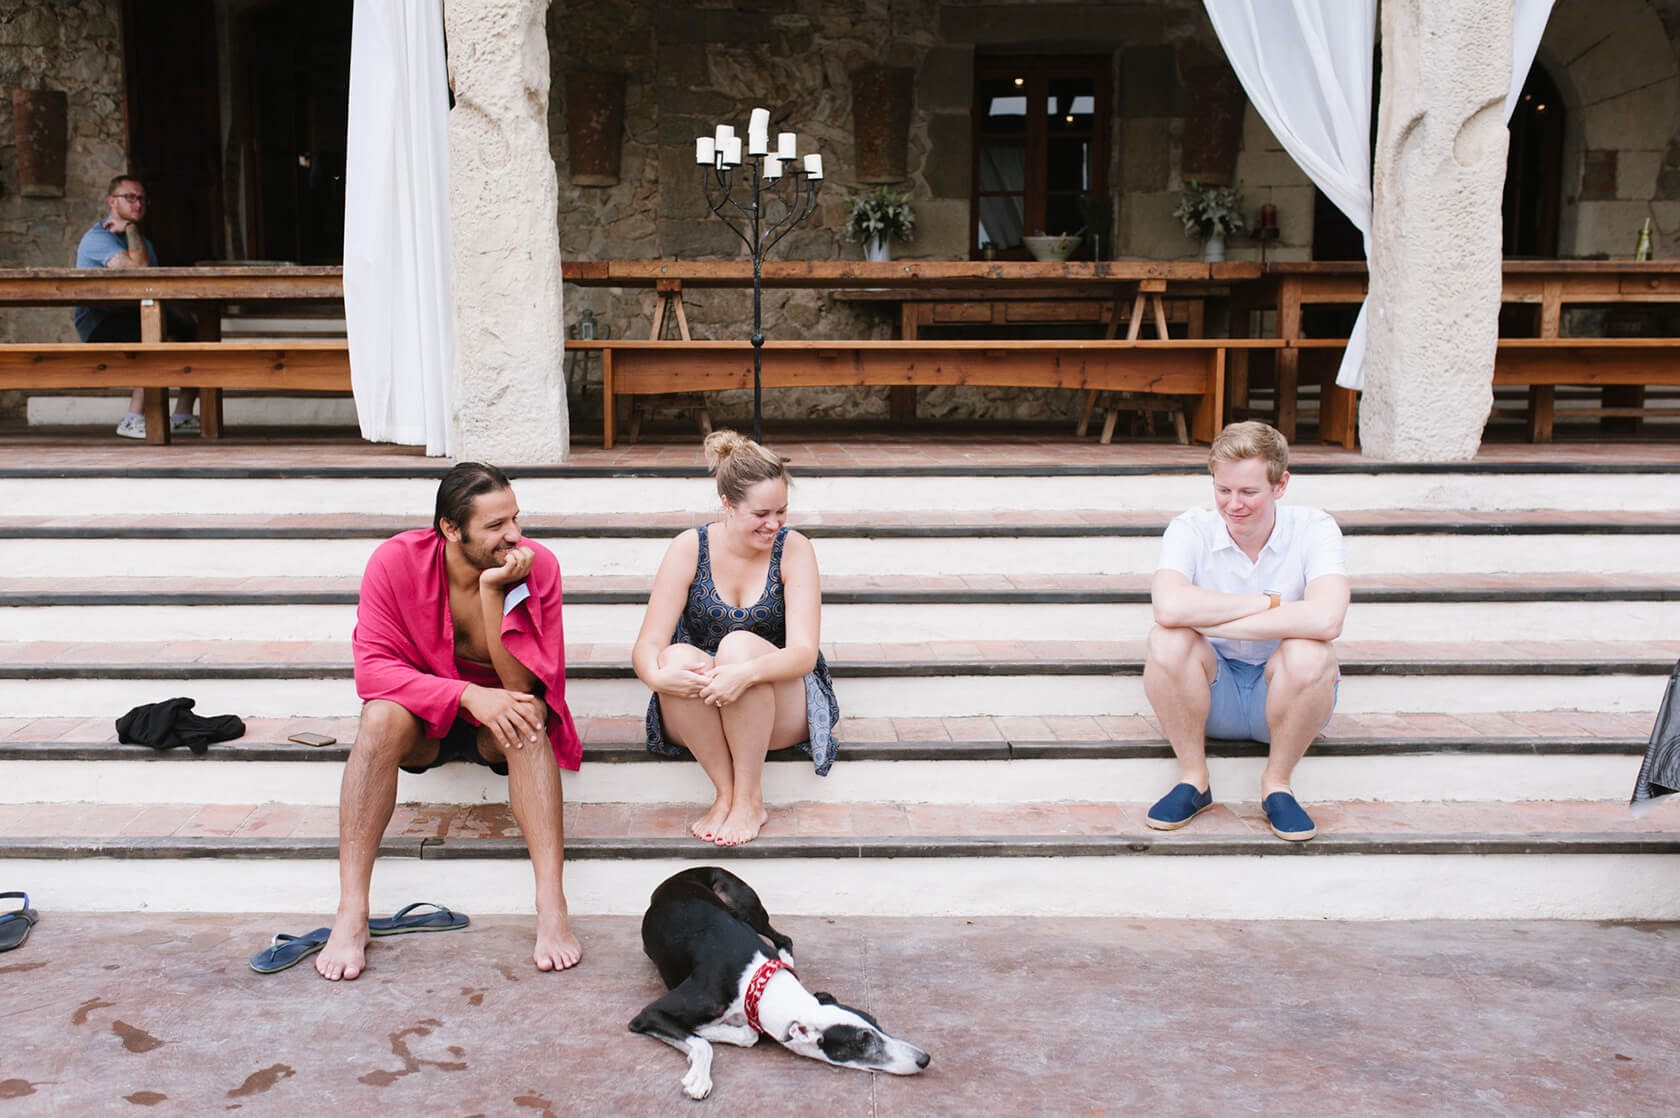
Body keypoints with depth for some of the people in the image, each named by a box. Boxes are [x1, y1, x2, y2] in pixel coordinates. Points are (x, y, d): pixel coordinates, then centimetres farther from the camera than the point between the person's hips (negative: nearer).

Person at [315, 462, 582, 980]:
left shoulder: (537, 565, -18)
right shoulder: (396, 561, -18)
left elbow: (527, 684, -22)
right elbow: (373, 667, -22)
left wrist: (493, 591, -33)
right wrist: (468, 695, -35)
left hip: (500, 722, 0)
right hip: (424, 716, 1)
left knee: (529, 713, -34)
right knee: (381, 716, -32)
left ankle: (552, 906, -41)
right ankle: (350, 914, -31)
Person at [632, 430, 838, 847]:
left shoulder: (793, 549, -10)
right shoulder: (689, 548, -7)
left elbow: (804, 652, -20)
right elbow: (647, 646, -13)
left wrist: (747, 673, -41)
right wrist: (658, 675, -38)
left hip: (782, 713, -1)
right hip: (699, 713, 1)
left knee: (740, 644, -32)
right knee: (678, 657, -31)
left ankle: (750, 797, -25)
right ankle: (725, 792, -23)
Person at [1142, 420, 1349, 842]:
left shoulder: (1314, 530, -12)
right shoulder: (1190, 530, -11)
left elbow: (1326, 620, -33)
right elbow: (1169, 606, -33)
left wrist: (1211, 620, -31)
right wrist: (1268, 603, -26)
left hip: (1286, 692, 0)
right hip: (1209, 695, 1)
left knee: (1309, 653, -33)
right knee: (1167, 637, -30)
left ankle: (1277, 783, -8)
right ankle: (1192, 779, -10)